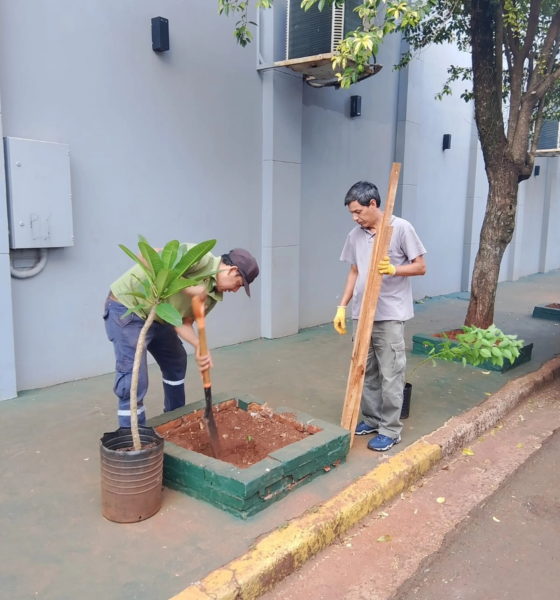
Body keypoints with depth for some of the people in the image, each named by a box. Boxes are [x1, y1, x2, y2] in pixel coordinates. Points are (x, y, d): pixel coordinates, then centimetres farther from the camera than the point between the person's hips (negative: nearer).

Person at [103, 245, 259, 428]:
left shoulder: (215, 294, 2)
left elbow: (183, 322, -2)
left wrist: (199, 346, -21)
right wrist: (187, 287, -35)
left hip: (156, 317, 10)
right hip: (126, 307, -10)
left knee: (176, 361, 22)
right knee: (135, 380, -13)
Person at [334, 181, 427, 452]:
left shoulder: (401, 228, -8)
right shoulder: (355, 236, 9)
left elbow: (420, 267, -5)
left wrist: (393, 270, -23)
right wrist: (342, 307, 10)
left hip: (390, 316, -6)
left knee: (390, 374, 0)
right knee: (365, 371, 13)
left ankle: (390, 429, 12)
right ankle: (371, 419, 28)